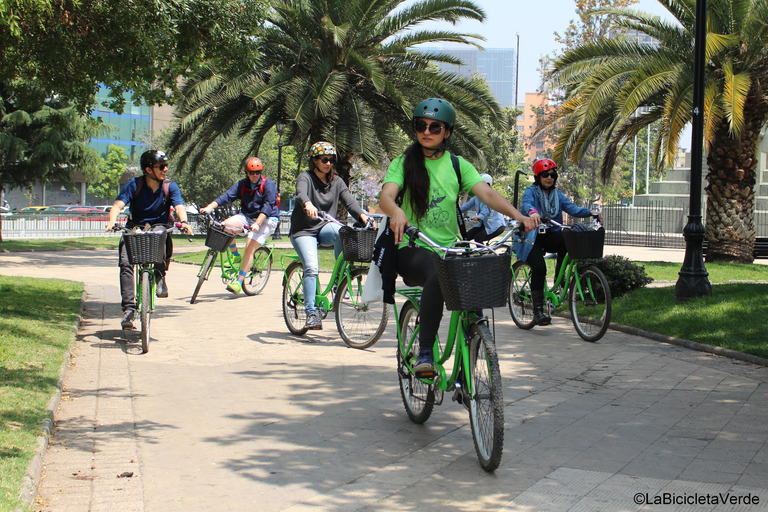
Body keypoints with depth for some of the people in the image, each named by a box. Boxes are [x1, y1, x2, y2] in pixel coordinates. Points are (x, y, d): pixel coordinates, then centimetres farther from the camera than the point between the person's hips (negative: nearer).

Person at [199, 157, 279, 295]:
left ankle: (238, 282, -18)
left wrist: (257, 224, -34)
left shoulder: (268, 184, -10)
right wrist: (210, 207, -26)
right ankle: (236, 256, -1)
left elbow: (268, 206, -21)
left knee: (249, 248, -21)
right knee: (226, 225, -22)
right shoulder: (242, 184, 4)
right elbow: (227, 196, -9)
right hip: (247, 216, 5)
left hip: (266, 219, -5)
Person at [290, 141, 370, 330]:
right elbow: (301, 193, -29)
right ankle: (311, 313, -18)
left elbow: (349, 200, -7)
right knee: (312, 267, -25)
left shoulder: (336, 182, 7)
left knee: (340, 230, -32)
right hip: (304, 231, -3)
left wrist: (362, 215, -28)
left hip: (324, 229, 3)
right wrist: (308, 205, -53)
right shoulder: (305, 177, -6)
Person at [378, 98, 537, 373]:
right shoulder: (403, 163, 5)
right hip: (412, 250, -3)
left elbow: (487, 193, -4)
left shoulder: (458, 165, 10)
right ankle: (425, 351, -28)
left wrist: (518, 215, -23)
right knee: (437, 277, -36)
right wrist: (397, 212, -38)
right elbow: (385, 197, -13)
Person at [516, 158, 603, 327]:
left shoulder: (557, 195, 11)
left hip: (550, 236, 4)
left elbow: (572, 208, -3)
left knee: (567, 241, -29)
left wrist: (590, 212, -22)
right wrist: (532, 212, -50)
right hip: (531, 237, -4)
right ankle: (538, 310, -16)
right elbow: (527, 203, -26)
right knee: (539, 268, -24)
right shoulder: (531, 191, -3)